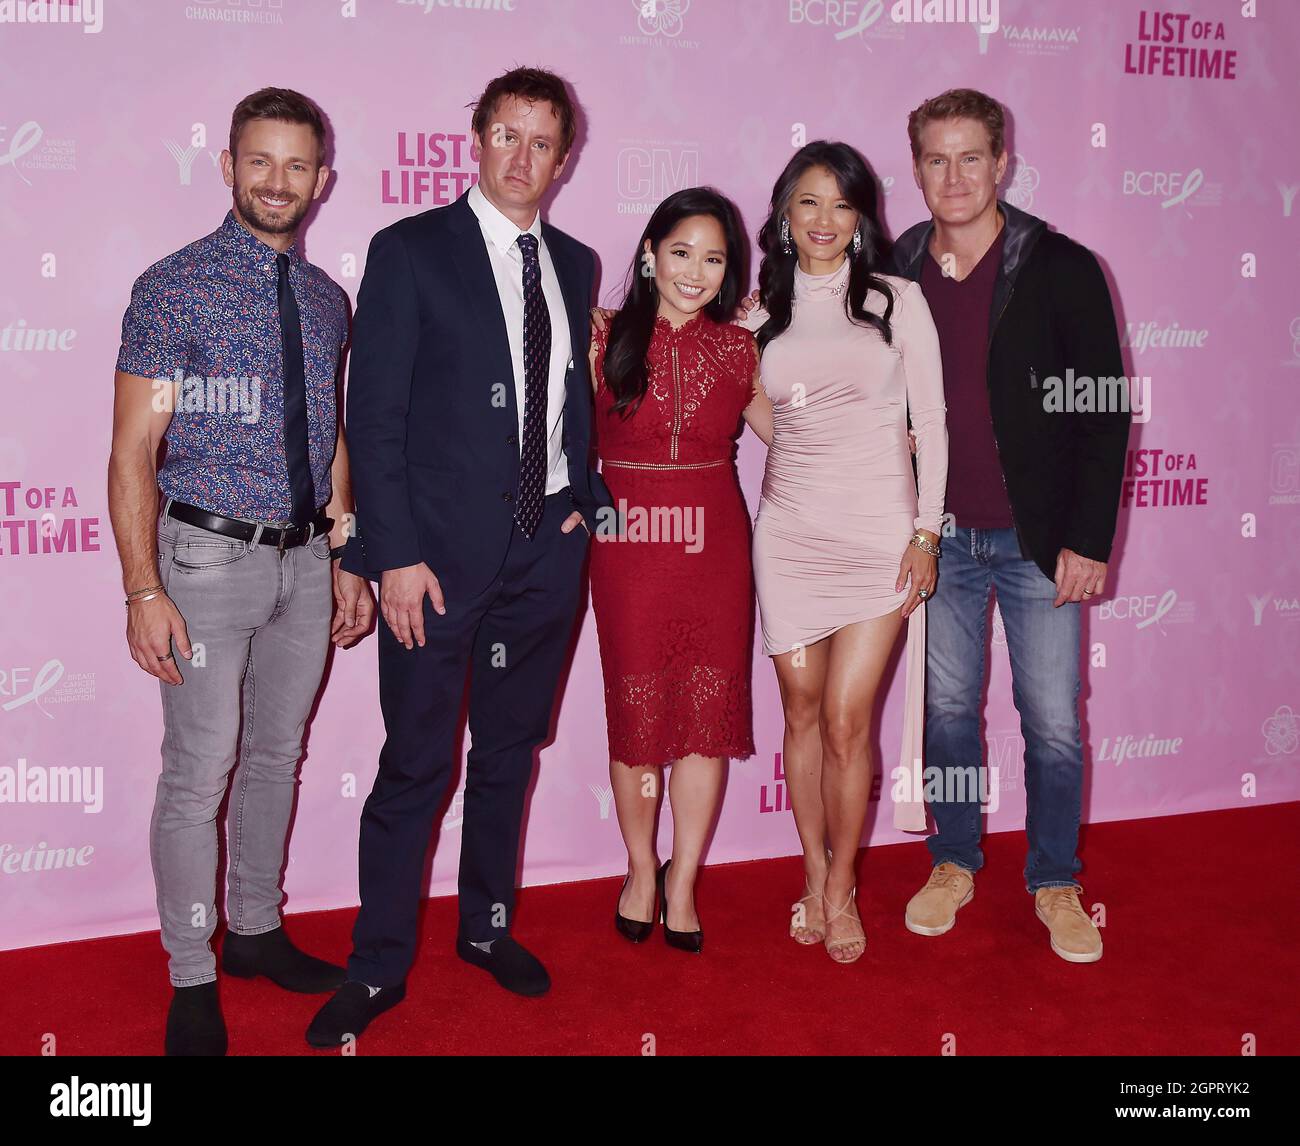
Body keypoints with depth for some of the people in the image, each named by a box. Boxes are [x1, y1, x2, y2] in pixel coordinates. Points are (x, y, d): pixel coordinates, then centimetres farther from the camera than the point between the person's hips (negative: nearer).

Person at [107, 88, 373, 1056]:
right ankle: (193, 981, 17)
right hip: (209, 560, -5)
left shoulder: (326, 301, 9)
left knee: (278, 757, 16)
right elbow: (133, 450, -11)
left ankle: (258, 931, 35)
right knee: (200, 774, 0)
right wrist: (144, 590, -16)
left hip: (305, 560, 6)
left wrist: (345, 560, 12)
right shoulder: (175, 287, -8)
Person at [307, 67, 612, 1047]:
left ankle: (489, 924, 33)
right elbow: (373, 414, -8)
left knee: (510, 747, 15)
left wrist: (585, 497, 5)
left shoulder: (575, 265, 11)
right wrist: (395, 554, -14)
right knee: (416, 764, 1)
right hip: (441, 551, -5)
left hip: (548, 549, 5)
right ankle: (379, 967, 16)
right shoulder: (411, 252, -4)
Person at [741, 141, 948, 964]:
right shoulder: (760, 314, 8)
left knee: (847, 718, -4)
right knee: (804, 713, 8)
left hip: (878, 533, -2)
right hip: (789, 532, 2)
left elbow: (931, 423, 1)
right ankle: (815, 876, 25)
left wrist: (927, 531, -5)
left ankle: (842, 891, 14)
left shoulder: (896, 300, 2)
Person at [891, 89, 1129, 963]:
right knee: (947, 708, 12)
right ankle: (954, 865, 29)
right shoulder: (895, 275, 3)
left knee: (1053, 722, 4)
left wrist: (1089, 541, -10)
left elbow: (1106, 414, -5)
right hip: (938, 535, 3)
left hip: (1037, 538, -2)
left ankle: (1056, 883, 22)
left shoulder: (1061, 269, -5)